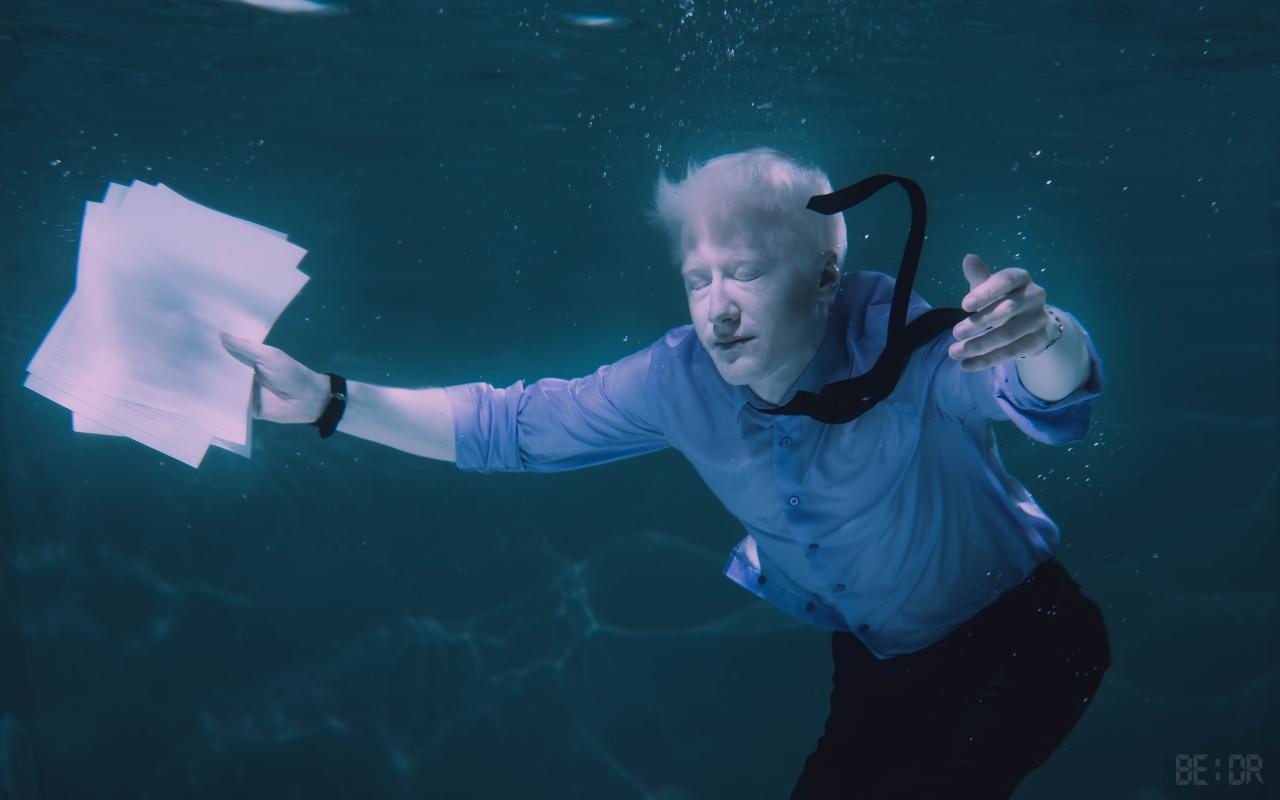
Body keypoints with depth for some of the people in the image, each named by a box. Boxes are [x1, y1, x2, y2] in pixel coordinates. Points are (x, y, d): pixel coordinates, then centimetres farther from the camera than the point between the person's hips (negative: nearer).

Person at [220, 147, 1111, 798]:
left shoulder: (894, 336, -31)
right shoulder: (678, 378, -19)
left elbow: (1057, 399, -44)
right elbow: (506, 425, -13)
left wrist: (1043, 339, -69)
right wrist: (327, 399, -21)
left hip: (1020, 633, -4)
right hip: (871, 657, 4)